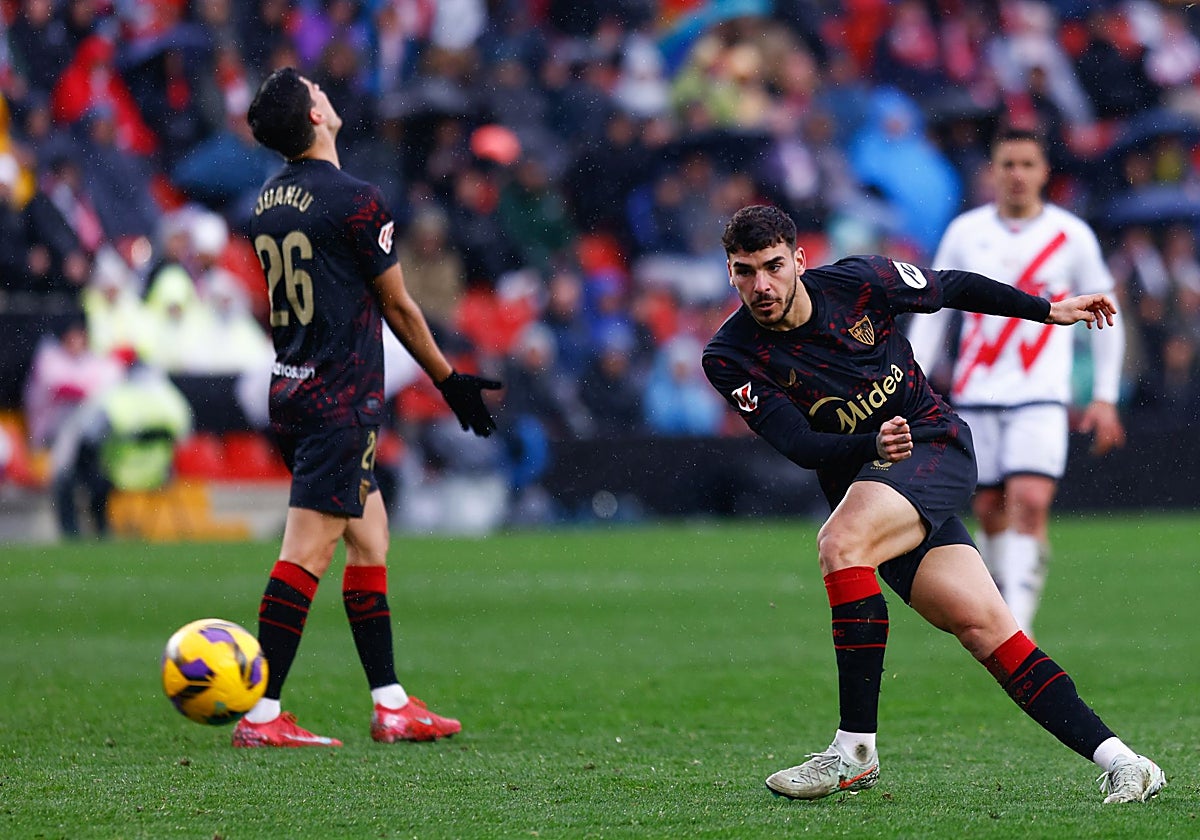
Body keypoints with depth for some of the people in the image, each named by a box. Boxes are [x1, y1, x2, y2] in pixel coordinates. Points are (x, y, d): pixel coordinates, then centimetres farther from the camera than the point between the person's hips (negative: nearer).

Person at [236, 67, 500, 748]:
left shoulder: (268, 201, 10)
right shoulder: (353, 200, -14)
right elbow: (399, 308, -6)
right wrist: (450, 380, 7)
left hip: (291, 387, 9)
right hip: (342, 399, -9)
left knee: (370, 539, 14)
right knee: (308, 552, -9)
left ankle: (392, 705, 17)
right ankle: (262, 715, -11)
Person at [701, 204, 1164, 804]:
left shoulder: (858, 282, -7)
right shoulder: (730, 359, -6)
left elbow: (953, 288, 10)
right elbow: (800, 446, -12)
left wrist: (1051, 310, 18)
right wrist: (873, 444, -30)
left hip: (935, 445, -3)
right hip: (859, 476, 3)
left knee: (839, 545, -31)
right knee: (983, 627, -9)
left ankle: (856, 750, -28)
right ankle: (1119, 762, -8)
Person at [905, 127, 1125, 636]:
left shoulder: (1072, 236, 1)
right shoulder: (965, 232, 4)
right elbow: (931, 312, 10)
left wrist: (1104, 398, 4)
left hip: (1041, 398, -2)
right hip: (975, 395, 2)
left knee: (1030, 502, -18)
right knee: (990, 512, 4)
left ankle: (1019, 629, -20)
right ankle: (998, 608, 25)